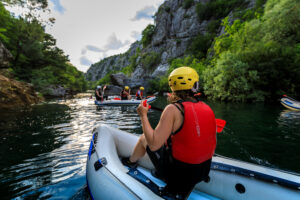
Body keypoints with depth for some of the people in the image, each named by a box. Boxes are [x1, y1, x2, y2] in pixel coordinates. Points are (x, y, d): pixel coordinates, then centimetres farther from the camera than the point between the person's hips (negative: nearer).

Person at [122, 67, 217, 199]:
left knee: (143, 138, 13)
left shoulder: (173, 109, -24)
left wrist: (143, 115, -15)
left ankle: (131, 162, 44)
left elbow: (153, 145, -25)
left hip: (176, 171, -6)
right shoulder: (208, 110, -5)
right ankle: (160, 173, 38)